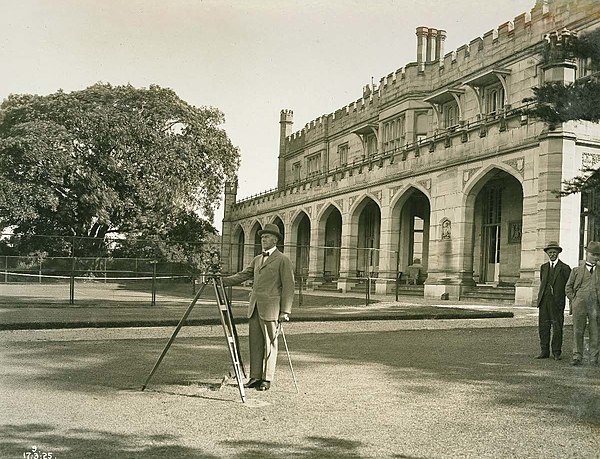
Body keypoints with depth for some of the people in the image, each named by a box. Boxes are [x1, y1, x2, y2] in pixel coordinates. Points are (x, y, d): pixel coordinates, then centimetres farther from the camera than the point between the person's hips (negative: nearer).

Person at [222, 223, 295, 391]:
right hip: (254, 307, 7)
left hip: (270, 308, -6)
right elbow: (242, 276, 19)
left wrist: (285, 311, -12)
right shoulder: (257, 259, 18)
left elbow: (288, 286, -7)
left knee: (269, 344, 0)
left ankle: (267, 379, 8)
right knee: (255, 343, 8)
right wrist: (223, 281, 5)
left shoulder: (283, 260, -3)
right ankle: (255, 377, 16)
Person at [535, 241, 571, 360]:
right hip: (544, 301, 4)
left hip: (557, 302, -4)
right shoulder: (543, 267, 15)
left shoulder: (565, 268, 1)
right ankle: (544, 351, 13)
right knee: (543, 327, 5)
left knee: (557, 328, -1)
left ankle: (556, 352, 8)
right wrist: (540, 298, 14)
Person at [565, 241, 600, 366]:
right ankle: (577, 357, 6)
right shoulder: (577, 270, 10)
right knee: (578, 331, 0)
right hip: (580, 305, 0)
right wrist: (574, 300, 3)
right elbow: (568, 287, 13)